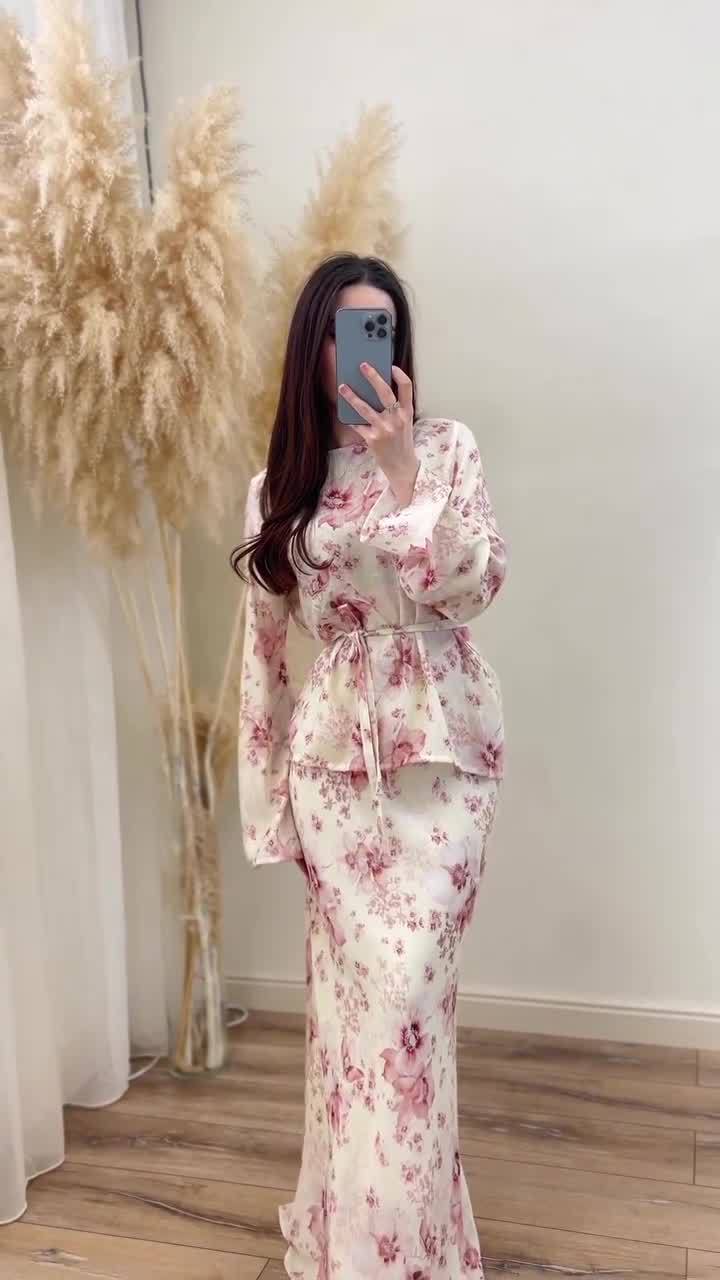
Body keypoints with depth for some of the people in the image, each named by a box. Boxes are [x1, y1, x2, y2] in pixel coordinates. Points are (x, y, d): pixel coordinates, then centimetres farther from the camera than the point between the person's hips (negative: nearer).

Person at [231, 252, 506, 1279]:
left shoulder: (445, 446, 1)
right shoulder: (279, 482, 8)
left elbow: (474, 587, -10)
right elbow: (267, 639, 9)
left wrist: (401, 472, -19)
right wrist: (270, 791, 8)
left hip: (440, 743, -2)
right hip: (335, 750, 2)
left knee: (404, 983, -4)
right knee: (357, 985, 5)